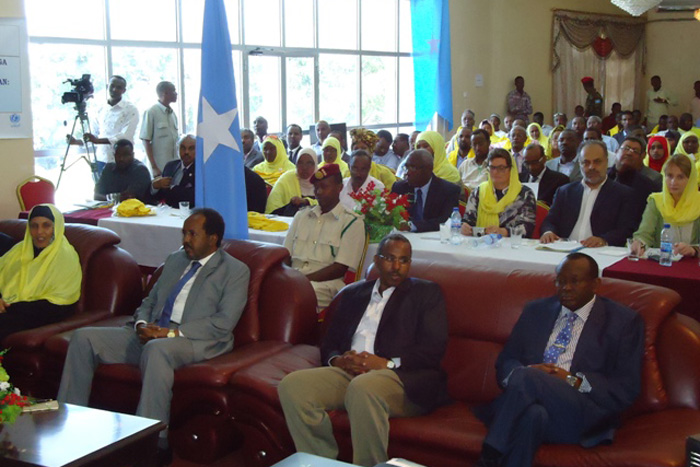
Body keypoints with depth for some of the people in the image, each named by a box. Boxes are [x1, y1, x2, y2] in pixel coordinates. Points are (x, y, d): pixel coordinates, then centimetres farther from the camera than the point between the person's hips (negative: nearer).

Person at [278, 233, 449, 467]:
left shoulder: (426, 292, 13)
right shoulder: (353, 294, 25)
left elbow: (434, 350, 0)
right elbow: (329, 343, 21)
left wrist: (387, 363, -13)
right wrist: (337, 360, -4)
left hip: (404, 378, -4)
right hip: (350, 373, 5)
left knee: (362, 388, -39)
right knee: (292, 385, -22)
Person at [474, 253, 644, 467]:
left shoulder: (623, 321, 9)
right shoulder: (535, 311, 21)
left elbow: (626, 389, 2)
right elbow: (504, 363, 18)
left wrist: (575, 380, -12)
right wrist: (522, 372, -6)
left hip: (581, 415, -3)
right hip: (529, 406, 3)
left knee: (527, 378, -32)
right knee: (533, 414, -35)